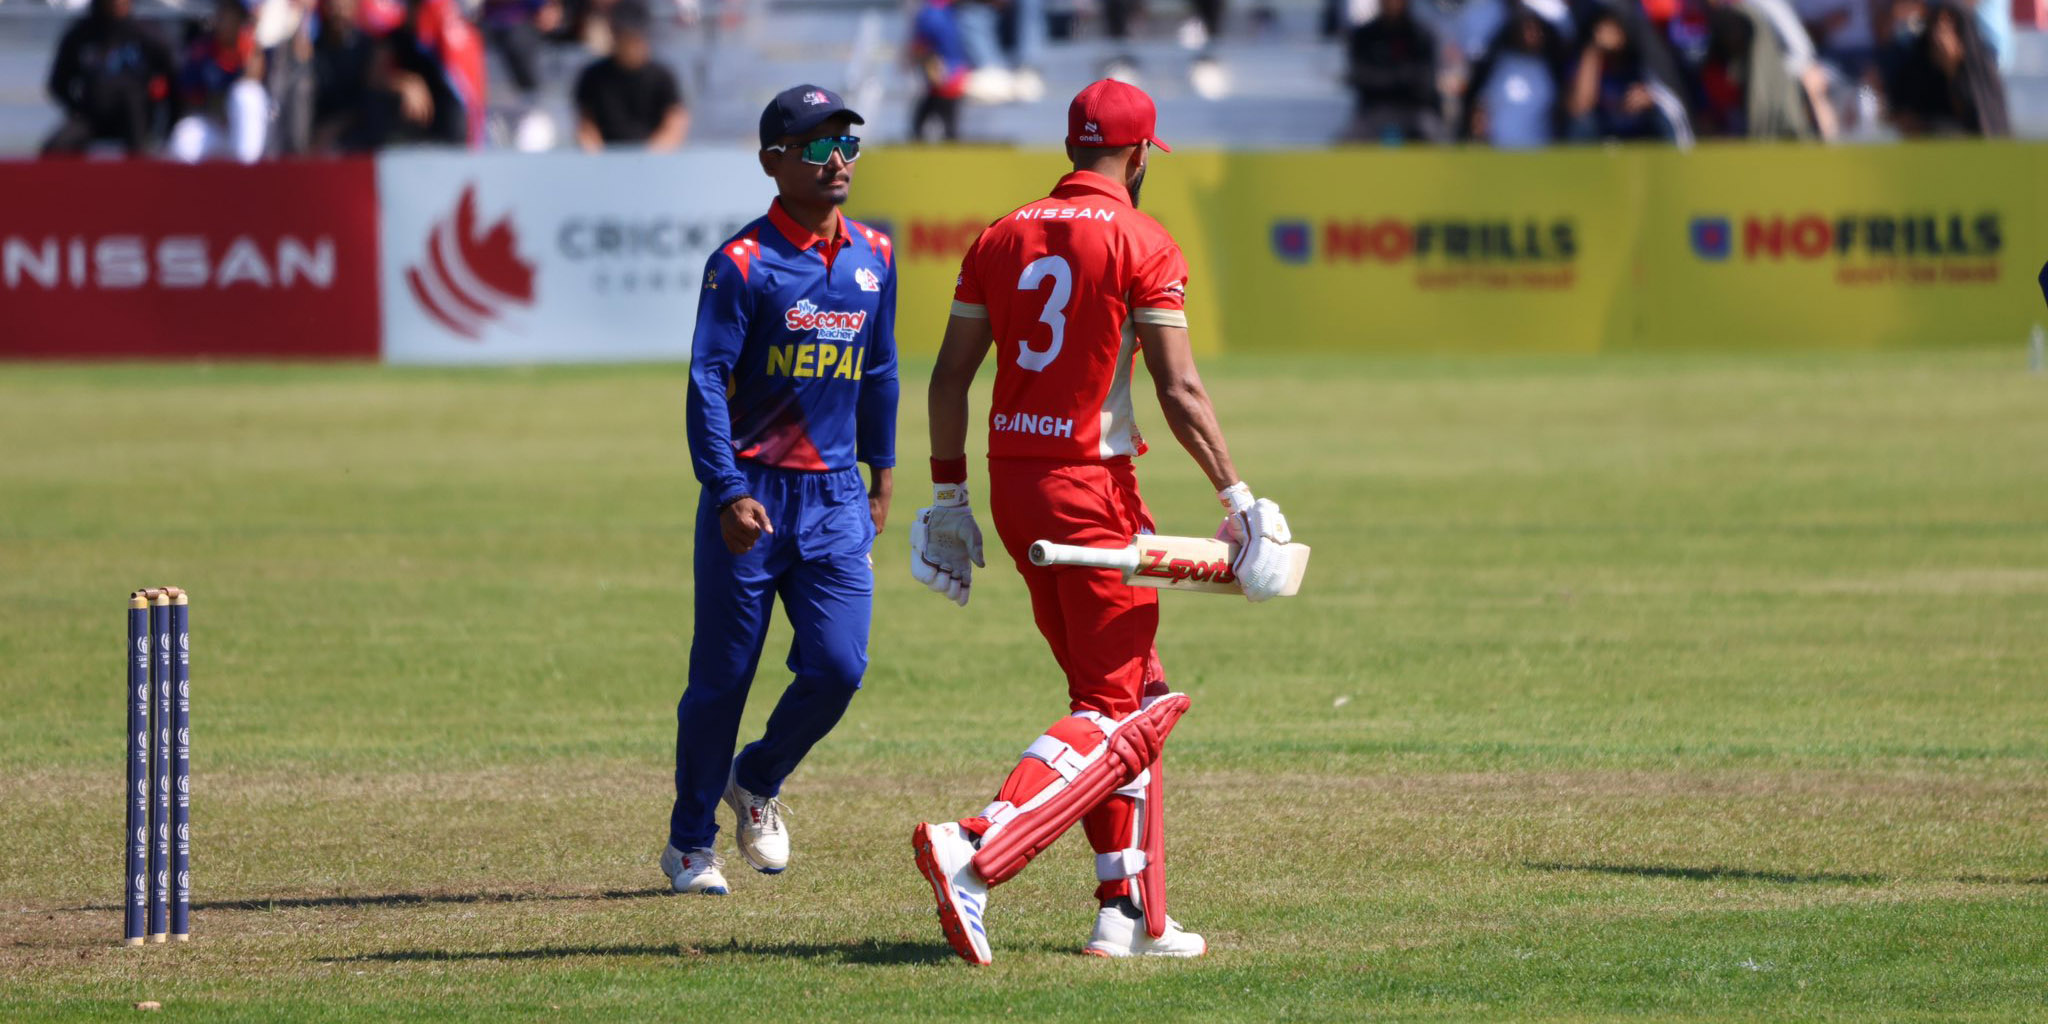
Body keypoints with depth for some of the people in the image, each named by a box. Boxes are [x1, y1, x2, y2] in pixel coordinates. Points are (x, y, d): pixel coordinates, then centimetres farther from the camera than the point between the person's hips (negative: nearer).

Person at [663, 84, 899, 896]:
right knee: (723, 675, 1)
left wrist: (880, 472, 20)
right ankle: (690, 841, 17)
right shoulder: (743, 265, -10)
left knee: (838, 667, -6)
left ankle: (757, 782, 22)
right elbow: (708, 383, -14)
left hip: (836, 496, 5)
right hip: (754, 493, -5)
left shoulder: (872, 257, 8)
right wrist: (730, 493, -22)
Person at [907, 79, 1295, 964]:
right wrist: (1237, 498, -8)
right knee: (1117, 714, -4)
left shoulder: (1002, 238, 10)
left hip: (1010, 483, 7)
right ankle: (975, 850, -25)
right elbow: (1179, 391, -13)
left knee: (1126, 693, 17)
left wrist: (948, 498, 16)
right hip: (1091, 487, -7)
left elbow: (950, 375, 10)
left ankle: (1130, 912, 13)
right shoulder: (1141, 244, -8)